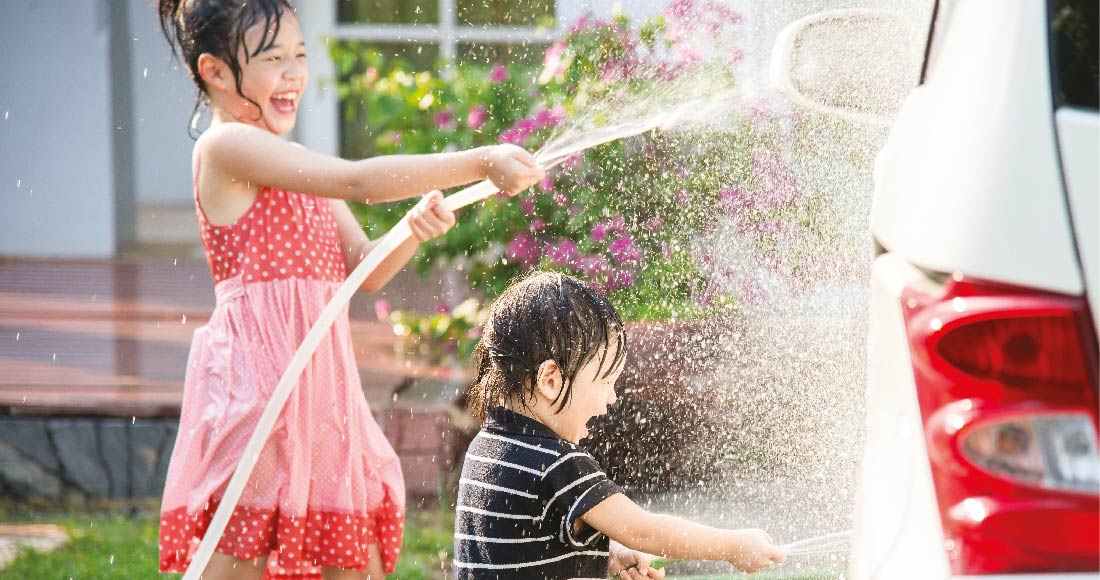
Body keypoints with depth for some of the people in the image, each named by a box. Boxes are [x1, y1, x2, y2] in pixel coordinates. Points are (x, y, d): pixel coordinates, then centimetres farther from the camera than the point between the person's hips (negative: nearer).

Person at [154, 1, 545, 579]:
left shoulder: (299, 168, 19)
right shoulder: (227, 146, -10)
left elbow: (366, 270, 16)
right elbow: (358, 181, -20)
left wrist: (416, 227, -6)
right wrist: (478, 164, -20)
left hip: (321, 375, 9)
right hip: (255, 373, -9)